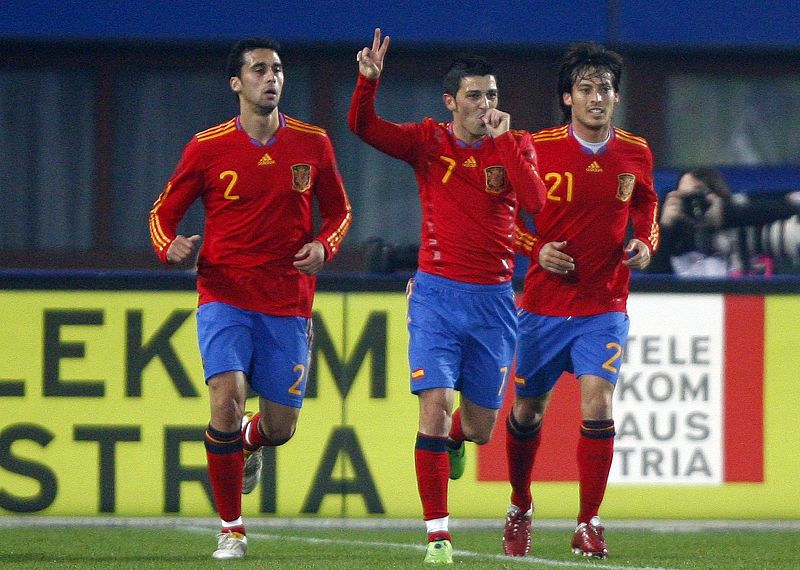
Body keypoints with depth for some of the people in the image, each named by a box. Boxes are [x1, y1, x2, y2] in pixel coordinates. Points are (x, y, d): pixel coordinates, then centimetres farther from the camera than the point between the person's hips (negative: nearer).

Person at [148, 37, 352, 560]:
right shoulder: (208, 148, -3)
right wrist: (169, 247, -17)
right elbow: (164, 211, 6)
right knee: (228, 398, -22)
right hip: (225, 295, -2)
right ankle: (231, 530, -7)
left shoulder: (312, 144, 2)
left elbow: (339, 209, 15)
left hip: (289, 301, 2)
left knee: (280, 427, 4)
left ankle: (246, 445, 46)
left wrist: (323, 246, -7)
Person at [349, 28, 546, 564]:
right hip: (437, 294, -2)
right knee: (435, 406, -15)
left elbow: (534, 200, -14)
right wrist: (368, 80, -26)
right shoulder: (429, 142, 2)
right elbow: (363, 126, -9)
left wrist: (503, 139, -14)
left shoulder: (516, 145, 3)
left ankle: (452, 439, 47)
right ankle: (438, 534, -10)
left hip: (493, 298, 2)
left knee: (479, 428, 8)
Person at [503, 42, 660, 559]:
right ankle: (520, 510, 36)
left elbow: (646, 206, 19)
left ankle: (588, 525, -5)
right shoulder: (539, 149, -8)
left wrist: (646, 244, -1)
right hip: (544, 300, 0)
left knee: (598, 405, -16)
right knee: (529, 410, 11)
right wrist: (536, 249, -15)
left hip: (604, 307, 0)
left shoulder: (635, 154, 0)